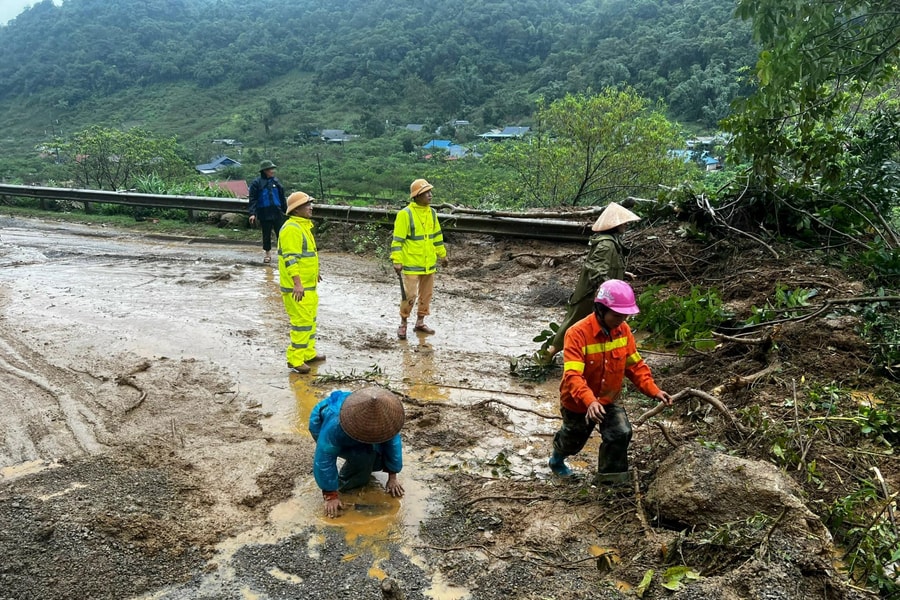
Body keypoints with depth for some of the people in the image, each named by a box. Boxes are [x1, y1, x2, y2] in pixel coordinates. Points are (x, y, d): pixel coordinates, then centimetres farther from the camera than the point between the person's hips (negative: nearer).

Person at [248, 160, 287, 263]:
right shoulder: (256, 183, -4)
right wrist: (252, 213, -15)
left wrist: (285, 210, 16)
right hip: (264, 213, -2)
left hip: (277, 212, 2)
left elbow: (282, 197, 14)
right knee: (266, 234, 9)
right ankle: (268, 253, 24)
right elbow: (253, 199, -6)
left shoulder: (276, 181, 7)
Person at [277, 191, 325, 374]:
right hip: (297, 287, -11)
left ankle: (308, 353, 31)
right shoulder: (291, 228, -18)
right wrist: (297, 283, -31)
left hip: (308, 285, 11)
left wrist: (314, 272, 34)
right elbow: (290, 258, -25)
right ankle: (295, 360, -3)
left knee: (310, 319, 19)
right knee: (302, 321, -9)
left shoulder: (303, 225, 14)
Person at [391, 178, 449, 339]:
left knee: (427, 294, 13)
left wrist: (443, 255, 19)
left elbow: (437, 235, 18)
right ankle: (403, 324, 12)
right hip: (411, 264, -7)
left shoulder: (432, 213, 8)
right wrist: (397, 260, -18)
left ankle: (420, 322, 26)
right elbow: (397, 239, -13)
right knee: (410, 294, -5)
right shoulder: (405, 214, -13)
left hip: (429, 264, 7)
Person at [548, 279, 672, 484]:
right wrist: (590, 401, -54)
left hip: (609, 400, 4)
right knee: (573, 441, 20)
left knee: (621, 434, -18)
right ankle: (557, 458, 56)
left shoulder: (623, 330, -13)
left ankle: (610, 480, 5)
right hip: (578, 404, -3)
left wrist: (654, 391, -15)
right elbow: (573, 375, -39)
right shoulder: (578, 333, -32)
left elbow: (635, 365, -4)